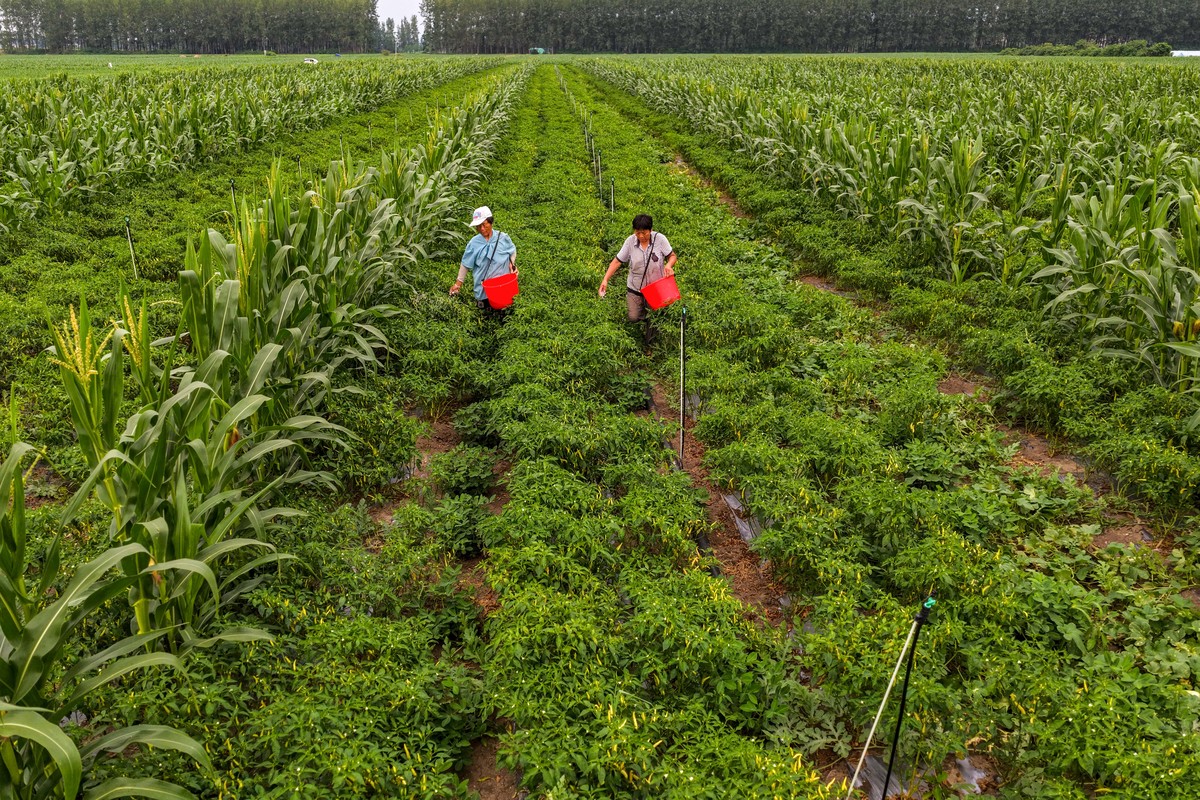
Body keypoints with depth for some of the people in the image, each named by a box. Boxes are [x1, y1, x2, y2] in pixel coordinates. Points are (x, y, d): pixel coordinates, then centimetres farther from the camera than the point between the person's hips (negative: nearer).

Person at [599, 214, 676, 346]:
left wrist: (669, 265, -28)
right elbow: (617, 261, -9)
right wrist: (605, 279, -17)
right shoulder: (630, 242, -13)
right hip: (635, 288, 1)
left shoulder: (660, 239, -15)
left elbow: (672, 256, -4)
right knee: (632, 317, -8)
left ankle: (649, 345, 38)